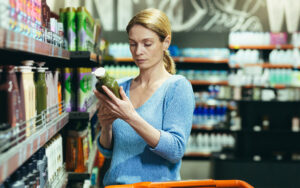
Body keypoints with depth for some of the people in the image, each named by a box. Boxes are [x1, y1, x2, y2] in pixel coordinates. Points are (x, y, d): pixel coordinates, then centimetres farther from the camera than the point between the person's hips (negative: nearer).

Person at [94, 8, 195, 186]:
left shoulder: (178, 86, -3)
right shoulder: (121, 86, 10)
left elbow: (176, 150, -13)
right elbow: (107, 151, 14)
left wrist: (131, 117, -20)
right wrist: (106, 127, -6)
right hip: (115, 182, 4)